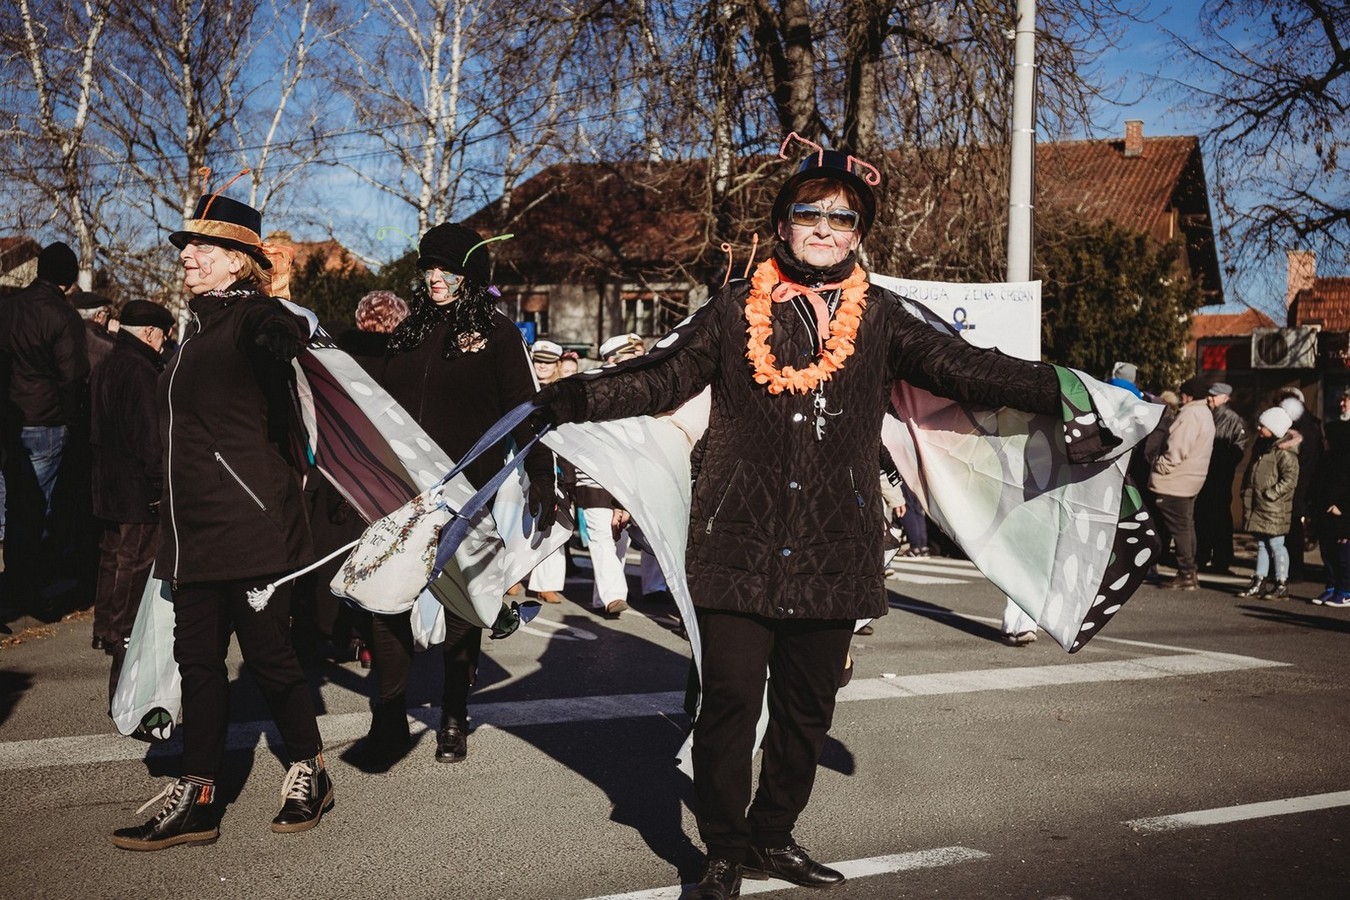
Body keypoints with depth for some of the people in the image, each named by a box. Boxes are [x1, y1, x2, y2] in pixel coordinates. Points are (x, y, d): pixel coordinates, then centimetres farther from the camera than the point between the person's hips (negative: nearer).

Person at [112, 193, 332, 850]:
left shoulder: (252, 318, -8)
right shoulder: (201, 328, 18)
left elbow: (285, 335, -34)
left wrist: (289, 332, -58)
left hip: (249, 519, -9)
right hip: (194, 524, 9)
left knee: (266, 649, 0)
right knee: (197, 655, 9)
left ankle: (309, 773, 19)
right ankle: (196, 800, 16)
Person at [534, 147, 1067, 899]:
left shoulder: (881, 318, 7)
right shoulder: (737, 310, 5)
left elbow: (967, 369, 2)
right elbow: (661, 378, 3)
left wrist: (1066, 393, -5)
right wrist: (565, 400, -6)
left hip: (833, 549, 2)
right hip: (739, 545, -1)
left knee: (807, 708, 11)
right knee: (731, 699, 0)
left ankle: (772, 838, 31)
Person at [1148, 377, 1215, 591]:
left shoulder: (1190, 415, -18)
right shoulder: (1205, 414, 17)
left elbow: (1177, 450, -24)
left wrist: (1160, 467, -13)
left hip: (1175, 482, -11)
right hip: (1190, 480, 11)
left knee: (1179, 528, -6)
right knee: (1186, 527, 15)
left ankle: (1185, 575, -4)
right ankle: (1189, 572, 20)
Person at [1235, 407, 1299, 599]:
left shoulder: (1284, 453, -15)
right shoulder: (1261, 446, 13)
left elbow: (1289, 479, -20)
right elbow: (1250, 472, 22)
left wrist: (1270, 494, -18)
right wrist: (1246, 492, 13)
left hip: (1274, 508, -8)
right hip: (1257, 504, 8)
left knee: (1276, 544, -2)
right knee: (1261, 544, 13)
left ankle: (1282, 585, 5)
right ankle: (1259, 581, 18)